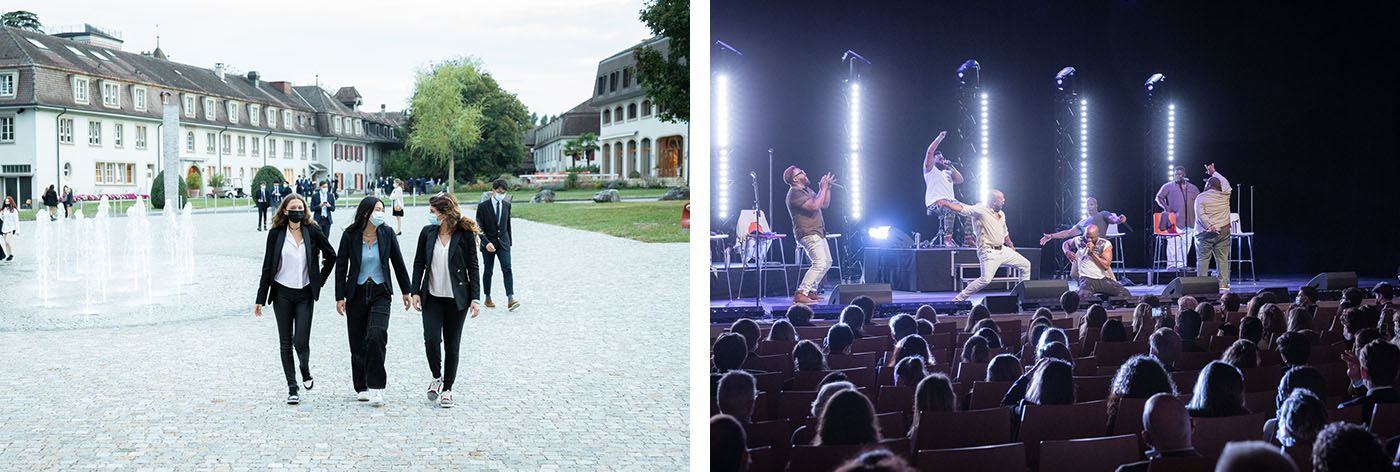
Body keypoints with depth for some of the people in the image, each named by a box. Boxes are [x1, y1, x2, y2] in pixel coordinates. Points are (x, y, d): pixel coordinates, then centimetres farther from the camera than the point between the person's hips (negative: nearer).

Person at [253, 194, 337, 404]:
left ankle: (306, 371, 24)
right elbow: (268, 267, 2)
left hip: (305, 294, -1)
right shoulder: (276, 234, 0)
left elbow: (331, 256, 13)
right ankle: (292, 388, 11)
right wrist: (261, 299, 1)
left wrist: (320, 281, 8)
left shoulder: (312, 232, -1)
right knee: (286, 342, 3)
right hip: (282, 294, 1)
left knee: (301, 341, -8)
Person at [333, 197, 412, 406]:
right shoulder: (350, 235, -4)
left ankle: (376, 387, -12)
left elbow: (398, 263, 8)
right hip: (357, 293, 1)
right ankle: (362, 387, 20)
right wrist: (340, 297, -3)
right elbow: (341, 267, 0)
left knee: (376, 336, -19)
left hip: (380, 292, -1)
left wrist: (406, 291, 11)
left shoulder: (387, 233, -1)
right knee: (357, 343, 5)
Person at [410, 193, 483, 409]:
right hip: (432, 296, 2)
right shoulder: (427, 233, 3)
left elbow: (472, 268, -3)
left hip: (456, 298, -2)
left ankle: (447, 388, 18)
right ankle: (437, 377, 16)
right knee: (431, 340, -11)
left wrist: (475, 298, -7)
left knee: (452, 344, 5)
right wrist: (415, 292, 2)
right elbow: (419, 264, 10)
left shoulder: (465, 235, -6)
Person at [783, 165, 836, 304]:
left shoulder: (807, 190, 18)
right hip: (808, 234, -11)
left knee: (827, 262, 16)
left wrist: (828, 187, 10)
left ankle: (811, 292, 19)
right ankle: (800, 295, -21)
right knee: (820, 263, -20)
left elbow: (825, 204, 21)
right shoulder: (794, 193, -14)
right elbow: (815, 206, -26)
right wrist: (823, 188, -17)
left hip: (818, 233, 11)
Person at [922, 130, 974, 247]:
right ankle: (947, 238, -39)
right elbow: (929, 152, -3)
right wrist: (939, 138, -1)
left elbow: (960, 180, 16)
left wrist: (951, 167, 11)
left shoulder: (947, 173, 29)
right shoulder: (930, 170, 10)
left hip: (951, 200, 7)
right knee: (950, 210, -37)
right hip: (935, 203, -7)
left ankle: (967, 239, -21)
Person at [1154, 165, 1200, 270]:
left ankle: (1182, 264, 11)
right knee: (1174, 243, -10)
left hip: (1188, 221, 4)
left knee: (1186, 244, 4)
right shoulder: (1168, 186, 6)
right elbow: (1159, 197, 4)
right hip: (1174, 220, -4)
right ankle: (1172, 265, -5)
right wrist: (1166, 207, -11)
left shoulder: (1192, 188, 17)